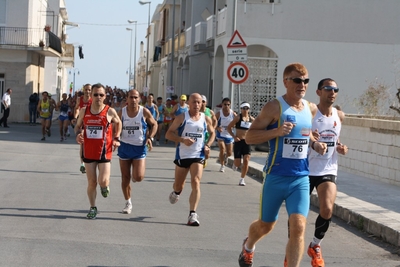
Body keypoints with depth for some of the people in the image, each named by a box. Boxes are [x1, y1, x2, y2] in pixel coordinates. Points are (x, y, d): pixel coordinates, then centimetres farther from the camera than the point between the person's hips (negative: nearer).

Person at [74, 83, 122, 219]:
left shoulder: (110, 111, -5)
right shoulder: (84, 111, 1)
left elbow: (118, 123, 13)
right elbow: (78, 125, 14)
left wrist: (116, 139, 3)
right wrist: (78, 134, -8)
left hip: (104, 151, -2)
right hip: (89, 151, 2)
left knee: (103, 181, -11)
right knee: (91, 182, 6)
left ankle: (105, 186, 27)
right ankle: (93, 208, 21)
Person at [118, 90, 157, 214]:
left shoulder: (145, 112, -7)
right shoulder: (122, 112, -2)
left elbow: (154, 125, 6)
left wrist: (150, 137, -8)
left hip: (140, 148, -2)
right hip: (124, 147, 2)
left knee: (138, 177, -14)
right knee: (125, 177, 6)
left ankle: (134, 175, 26)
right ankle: (128, 203, 22)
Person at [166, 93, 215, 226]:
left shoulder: (206, 119, 4)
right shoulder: (182, 117, -3)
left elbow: (212, 133, 21)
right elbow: (169, 134, -4)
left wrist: (207, 145, 2)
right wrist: (183, 140, -20)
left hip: (198, 155, 0)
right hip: (182, 154, 0)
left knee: (196, 182, -16)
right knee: (178, 184, 11)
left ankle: (192, 214, -17)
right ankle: (176, 192, 51)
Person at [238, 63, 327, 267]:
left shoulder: (311, 109, 6)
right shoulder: (274, 107, -11)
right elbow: (249, 137, -12)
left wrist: (315, 144, 5)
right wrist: (277, 131, -26)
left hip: (301, 178, 3)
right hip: (276, 178, -3)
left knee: (298, 227, -13)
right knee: (266, 225, 16)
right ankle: (248, 247, 49)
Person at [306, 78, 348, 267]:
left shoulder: (339, 116, 5)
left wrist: (340, 148, 3)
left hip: (328, 171, 3)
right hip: (306, 170, -3)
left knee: (327, 210, -14)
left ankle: (315, 246, 11)